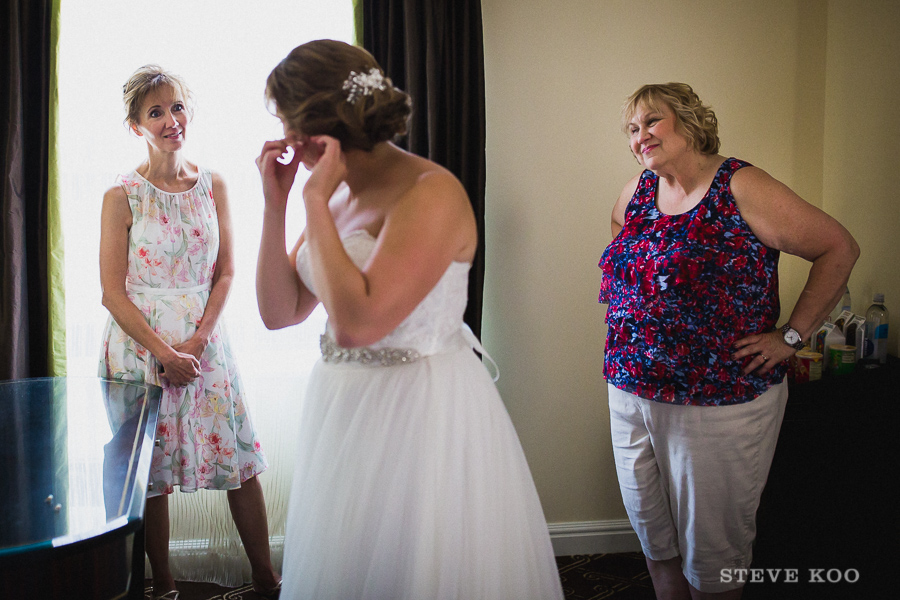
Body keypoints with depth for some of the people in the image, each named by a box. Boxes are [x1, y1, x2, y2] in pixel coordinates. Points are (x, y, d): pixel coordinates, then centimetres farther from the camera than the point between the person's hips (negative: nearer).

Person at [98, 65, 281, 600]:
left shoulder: (213, 186, 4)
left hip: (204, 340, 3)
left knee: (240, 458, 4)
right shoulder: (122, 196, -5)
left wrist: (197, 339, -8)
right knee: (151, 469, 6)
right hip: (141, 343, -2)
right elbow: (113, 291, -6)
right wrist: (163, 352, -13)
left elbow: (226, 271, 4)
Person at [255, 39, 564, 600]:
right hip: (344, 409, 8)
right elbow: (279, 312, 6)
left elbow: (355, 323, -30)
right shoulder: (339, 196, 6)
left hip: (422, 416, -8)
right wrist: (275, 204, -1)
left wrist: (317, 203, -21)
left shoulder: (431, 191, -19)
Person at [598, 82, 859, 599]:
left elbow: (839, 248, -10)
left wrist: (790, 337, -11)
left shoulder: (741, 189, -12)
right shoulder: (638, 191, 6)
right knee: (653, 532, 17)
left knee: (710, 545, 7)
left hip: (719, 401, -6)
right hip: (632, 392, 6)